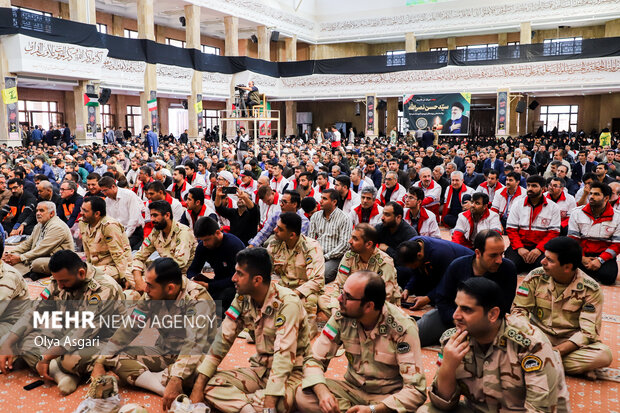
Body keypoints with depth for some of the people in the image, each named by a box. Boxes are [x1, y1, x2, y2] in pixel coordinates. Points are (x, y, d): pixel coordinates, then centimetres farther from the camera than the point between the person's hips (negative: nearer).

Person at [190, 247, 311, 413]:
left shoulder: (288, 303, -23)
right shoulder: (242, 299, -4)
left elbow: (284, 356, -28)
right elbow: (222, 340, -3)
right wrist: (198, 387, -10)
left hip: (291, 373, -6)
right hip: (260, 369, 6)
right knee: (209, 386, -15)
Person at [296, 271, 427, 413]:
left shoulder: (403, 329, -21)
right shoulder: (341, 318, -11)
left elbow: (416, 389, -21)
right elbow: (315, 360, -5)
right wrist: (322, 392, -26)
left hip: (389, 395, -3)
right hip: (352, 388, 3)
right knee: (303, 396, -22)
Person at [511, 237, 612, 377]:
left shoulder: (590, 290, -12)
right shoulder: (535, 277, -8)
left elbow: (588, 332, -15)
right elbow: (519, 309, -3)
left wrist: (556, 351, -28)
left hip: (570, 341, -1)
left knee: (604, 355, -30)